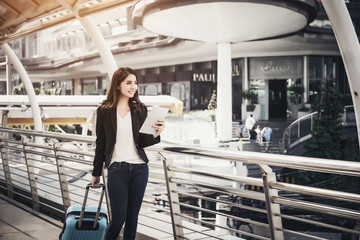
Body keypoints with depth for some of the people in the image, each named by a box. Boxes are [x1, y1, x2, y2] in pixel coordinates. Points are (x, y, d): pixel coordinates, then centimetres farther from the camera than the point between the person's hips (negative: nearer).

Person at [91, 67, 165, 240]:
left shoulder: (140, 110, 5)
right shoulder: (104, 111, 0)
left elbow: (142, 142, 3)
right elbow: (101, 144, 6)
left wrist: (155, 134, -18)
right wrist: (96, 173, 10)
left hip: (140, 169, 2)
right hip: (117, 169, -2)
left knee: (132, 216, 9)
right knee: (119, 218, -3)